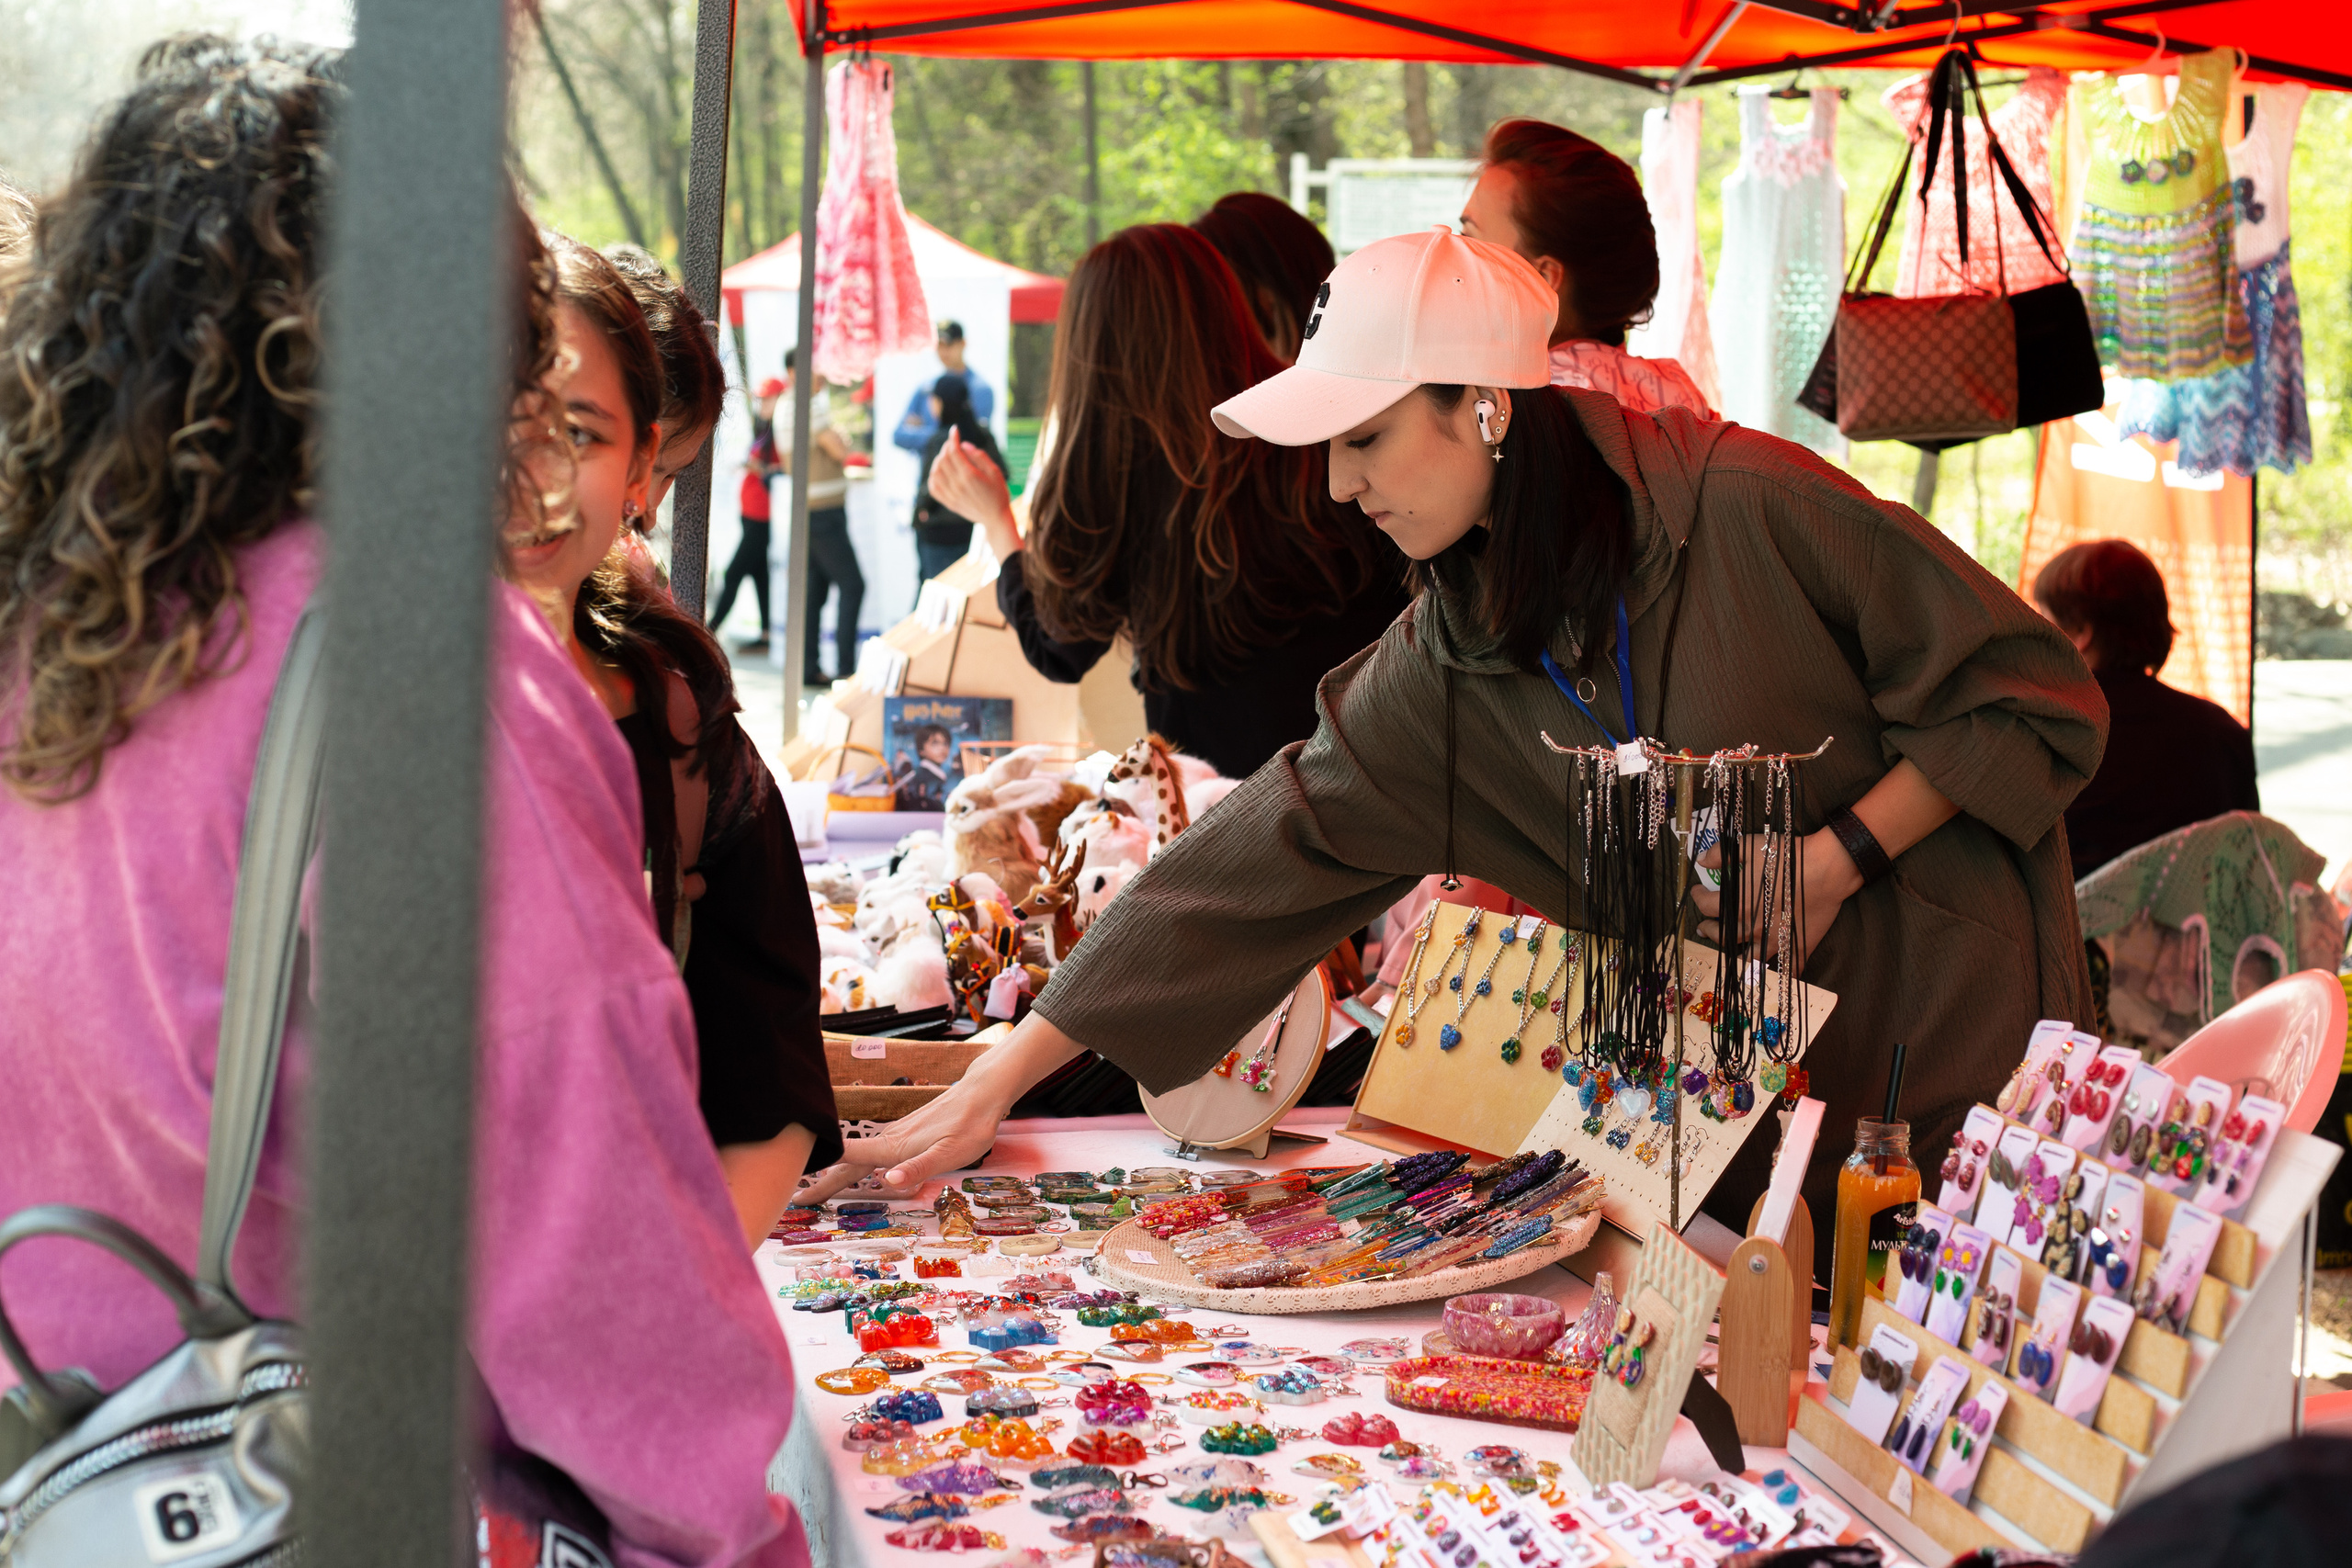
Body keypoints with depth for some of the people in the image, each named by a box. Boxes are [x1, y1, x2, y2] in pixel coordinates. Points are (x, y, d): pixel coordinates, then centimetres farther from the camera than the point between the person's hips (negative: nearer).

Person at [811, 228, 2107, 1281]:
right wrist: (998, 1081, -3)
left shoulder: (1752, 508, -15)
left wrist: (1836, 857, -17)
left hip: (1959, 1050, -4)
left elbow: (2035, 695, -8)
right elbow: (1257, 860, 0)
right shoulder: (1443, 670, 0)